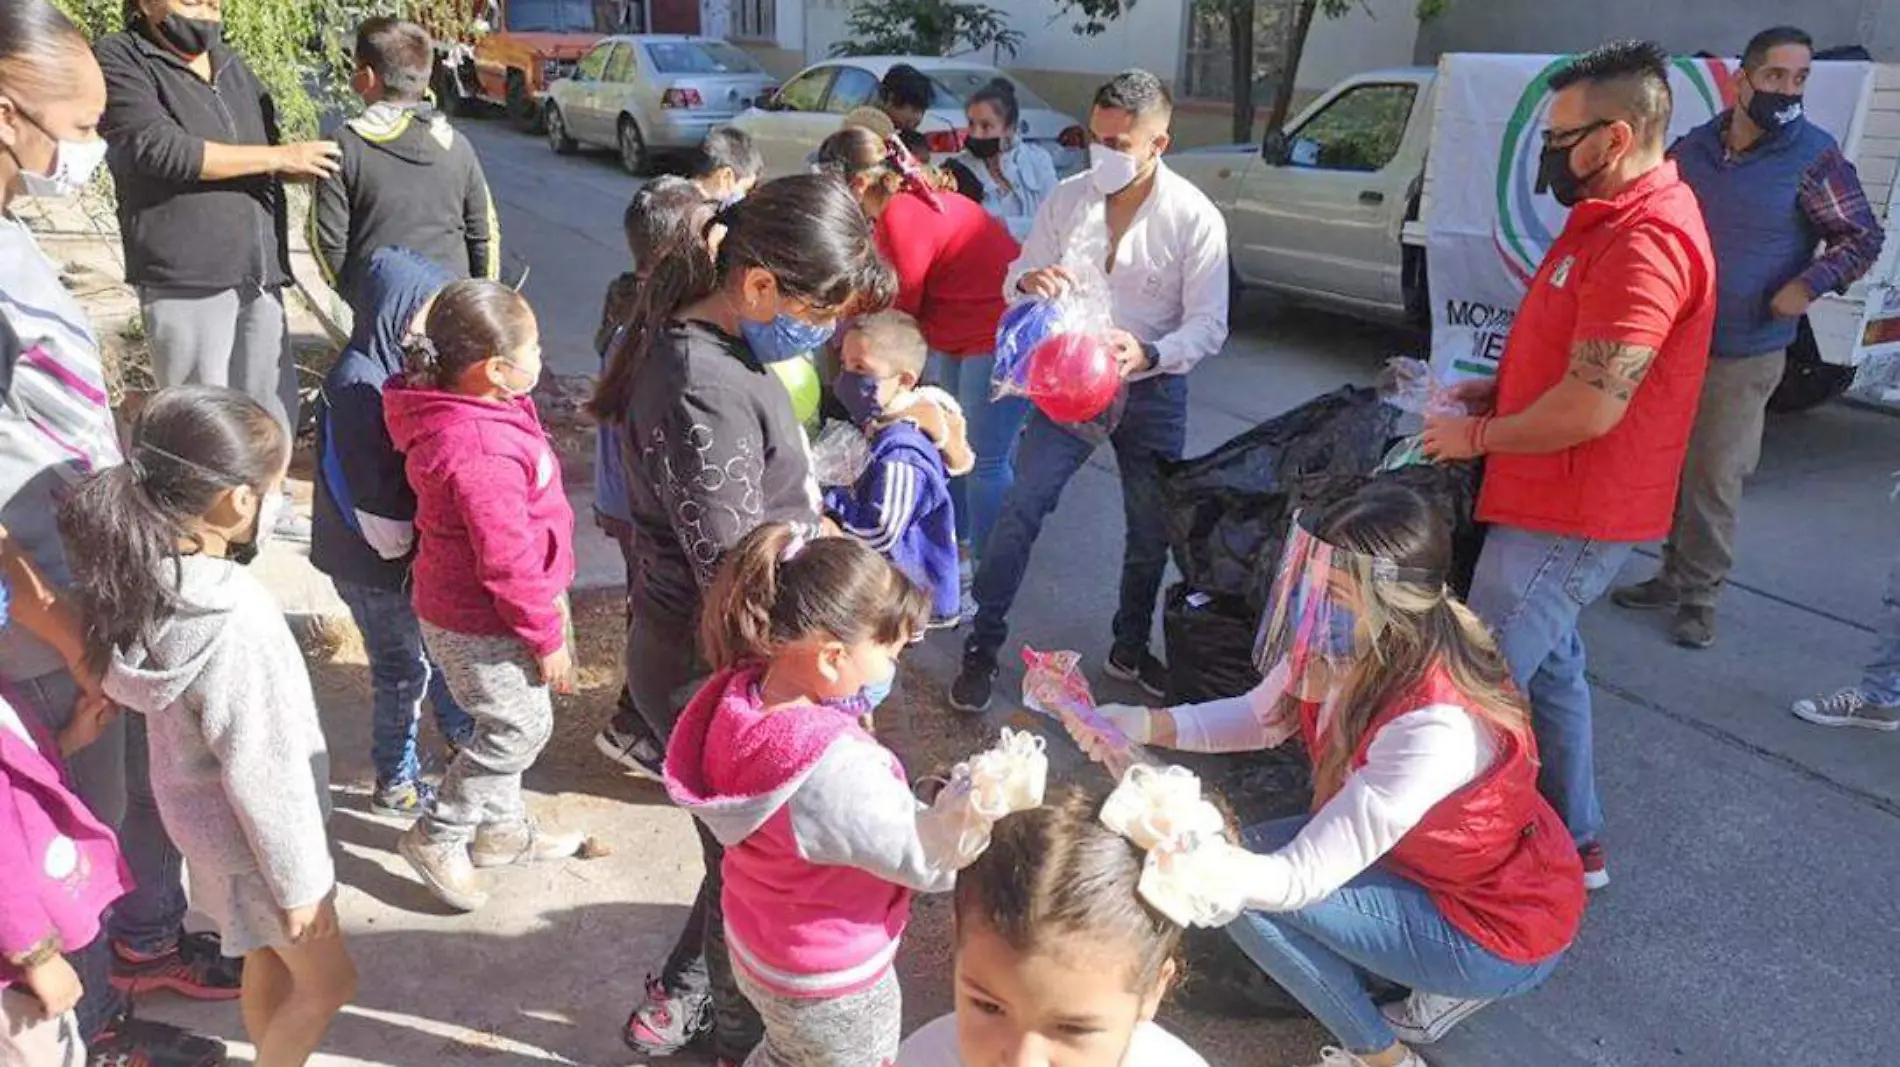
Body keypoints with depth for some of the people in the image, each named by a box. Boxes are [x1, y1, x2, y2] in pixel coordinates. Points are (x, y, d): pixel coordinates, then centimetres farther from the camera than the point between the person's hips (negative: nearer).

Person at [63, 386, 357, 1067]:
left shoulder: (143, 574, -12)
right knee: (325, 985, 15)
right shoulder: (237, 625, -36)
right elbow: (264, 777, -27)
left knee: (269, 960, 27)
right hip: (247, 836, -8)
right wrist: (300, 882, -14)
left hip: (197, 811, 8)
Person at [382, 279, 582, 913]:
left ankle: (501, 827, 42)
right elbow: (507, 562, -28)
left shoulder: (482, 410, 0)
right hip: (480, 628, -10)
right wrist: (548, 637, -16)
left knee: (509, 721, 23)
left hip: (475, 609, 10)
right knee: (521, 727, 7)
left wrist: (549, 594, 20)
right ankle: (436, 838, 23)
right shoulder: (480, 454, -34)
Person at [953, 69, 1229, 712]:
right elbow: (1015, 283, 2)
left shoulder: (1195, 218, -13)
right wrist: (1027, 282, -24)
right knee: (1019, 511, -8)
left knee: (1150, 529, 12)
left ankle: (1130, 649, 35)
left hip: (1152, 392, 0)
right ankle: (982, 648, 6)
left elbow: (1208, 326, -14)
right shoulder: (1068, 198, -5)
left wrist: (1148, 356, -33)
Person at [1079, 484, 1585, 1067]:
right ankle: (1445, 986, 16)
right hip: (1433, 859, 8)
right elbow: (1261, 717, 0)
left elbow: (1301, 880, -35)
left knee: (1243, 894, -19)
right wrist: (1148, 724, -17)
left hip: (1505, 933, -8)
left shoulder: (1435, 729, -37)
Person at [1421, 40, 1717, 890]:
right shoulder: (1614, 218, 12)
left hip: (1567, 521, -11)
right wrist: (1486, 391, 6)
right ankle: (1572, 844, 33)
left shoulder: (1646, 240, -23)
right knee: (1547, 667, 20)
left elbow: (1591, 406, -27)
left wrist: (1477, 436, -13)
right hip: (1560, 506, 11)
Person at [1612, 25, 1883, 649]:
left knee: (1713, 479, -2)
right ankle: (1674, 576, 31)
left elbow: (1862, 239, -3)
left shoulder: (1814, 158, -10)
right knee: (1671, 470, 15)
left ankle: (1699, 597, 12)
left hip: (1743, 357, -5)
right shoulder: (1693, 148, 2)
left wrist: (1810, 283, -19)